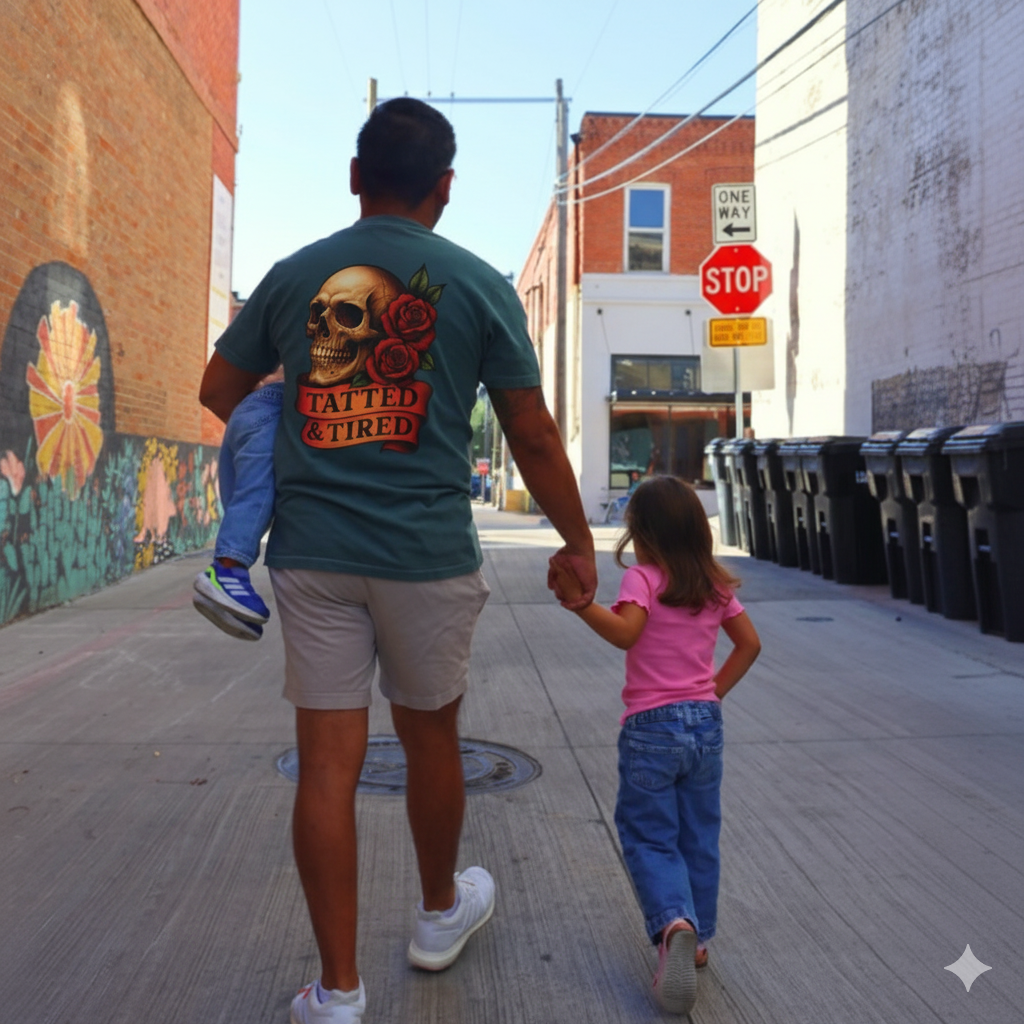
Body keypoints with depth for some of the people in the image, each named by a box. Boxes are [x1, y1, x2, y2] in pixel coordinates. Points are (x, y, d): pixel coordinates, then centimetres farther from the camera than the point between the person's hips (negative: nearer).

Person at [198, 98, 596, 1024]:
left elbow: (220, 390, 18)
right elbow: (533, 436, -1)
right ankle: (441, 912, 39)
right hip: (428, 553, -1)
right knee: (431, 741, 17)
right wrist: (578, 543, 10)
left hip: (312, 553, 2)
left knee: (328, 764, 5)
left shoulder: (292, 276, 6)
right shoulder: (478, 285, -1)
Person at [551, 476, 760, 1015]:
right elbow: (749, 643, 12)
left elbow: (625, 631, -30)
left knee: (649, 837, 3)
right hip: (704, 721, 5)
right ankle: (696, 939, 25)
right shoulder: (715, 583, 7)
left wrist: (578, 599, -36)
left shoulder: (643, 577, -12)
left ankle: (674, 922, -20)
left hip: (651, 728, -5)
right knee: (699, 838, 17)